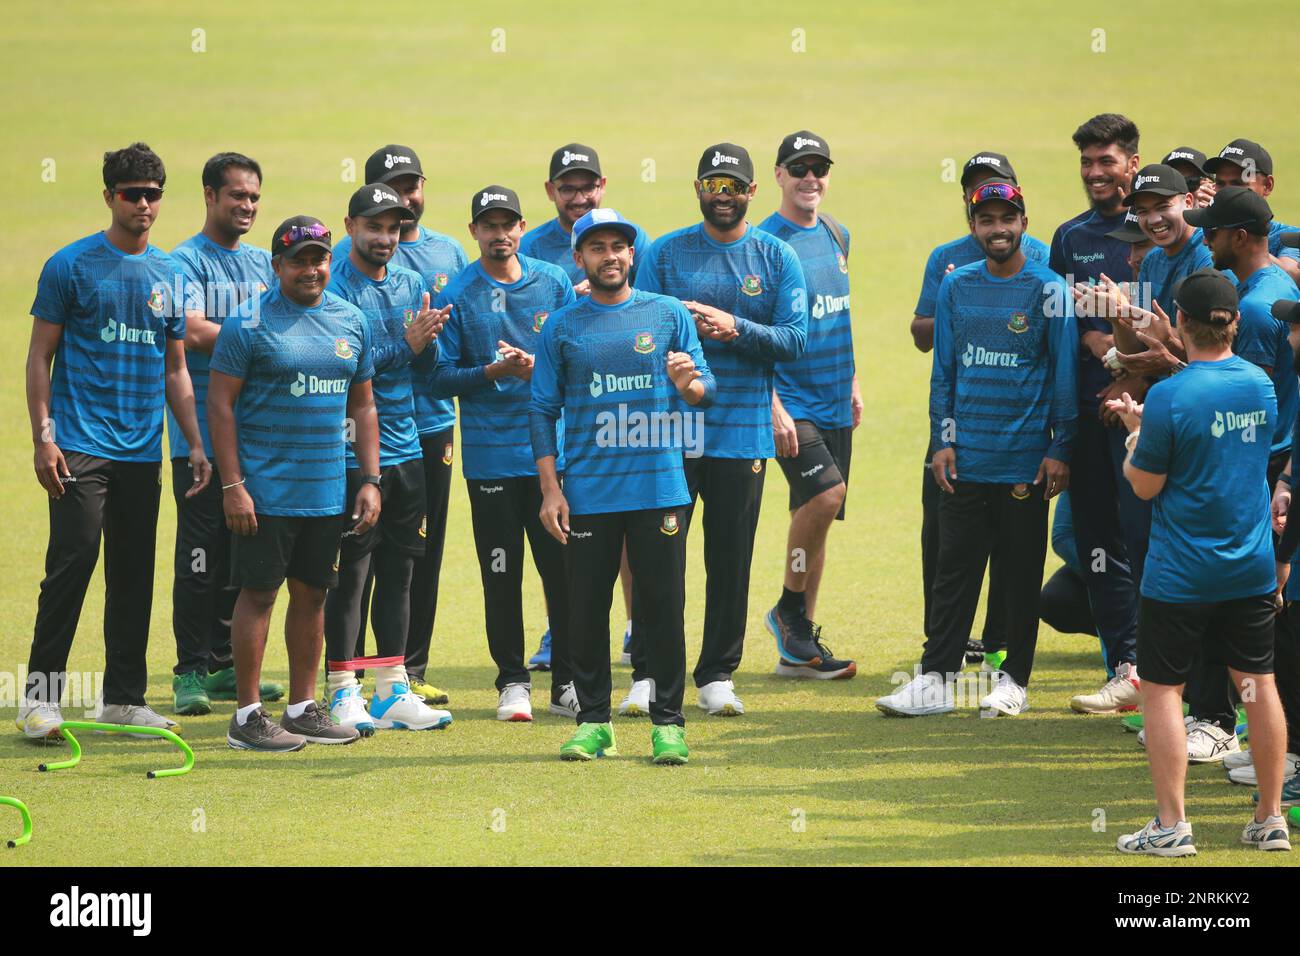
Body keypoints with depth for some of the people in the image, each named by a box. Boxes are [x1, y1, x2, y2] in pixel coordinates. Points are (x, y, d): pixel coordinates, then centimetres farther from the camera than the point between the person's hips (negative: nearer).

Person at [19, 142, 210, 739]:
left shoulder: (169, 275, 12)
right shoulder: (71, 266, -2)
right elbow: (40, 356, -2)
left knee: (134, 575, 7)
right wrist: (43, 437, -10)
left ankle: (124, 699, 14)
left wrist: (196, 444, 12)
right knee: (72, 562, -11)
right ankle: (39, 696, -7)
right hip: (80, 445, -5)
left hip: (142, 451, 5)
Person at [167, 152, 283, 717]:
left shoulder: (265, 264, 17)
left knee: (242, 556, 9)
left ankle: (225, 665, 16)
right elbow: (192, 334, -17)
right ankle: (190, 671, -1)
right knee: (200, 555, -6)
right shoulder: (186, 261, -4)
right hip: (201, 434, -6)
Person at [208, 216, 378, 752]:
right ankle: (247, 716, 1)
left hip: (328, 491, 5)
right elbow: (220, 405, -8)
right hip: (265, 490, -5)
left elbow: (362, 406, 17)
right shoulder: (251, 323, -7)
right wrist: (232, 485, -14)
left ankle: (302, 708, 18)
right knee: (258, 593, -3)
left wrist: (370, 480, 9)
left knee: (312, 593, 9)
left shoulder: (351, 321, 10)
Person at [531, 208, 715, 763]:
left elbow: (706, 392, 5)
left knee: (663, 606, -1)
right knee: (587, 607, 2)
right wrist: (550, 489, -2)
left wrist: (687, 381, -20)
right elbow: (543, 411, 7)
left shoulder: (669, 315, 7)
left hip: (660, 486, 0)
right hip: (588, 492, 1)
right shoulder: (562, 327, 7)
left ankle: (667, 722, 5)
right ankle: (592, 721, 11)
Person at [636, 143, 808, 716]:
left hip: (743, 431, 1)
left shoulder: (777, 258, 6)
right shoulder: (666, 254, 6)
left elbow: (794, 341, -1)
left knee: (731, 557, 3)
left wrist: (735, 328, -14)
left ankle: (718, 674, 13)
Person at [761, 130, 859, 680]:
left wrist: (852, 382, 21)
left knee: (815, 514, 8)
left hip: (833, 403, 7)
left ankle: (799, 646, 13)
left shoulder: (835, 235, 12)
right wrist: (773, 406, -18)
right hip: (790, 403, -7)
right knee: (824, 494, -23)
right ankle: (789, 609, -3)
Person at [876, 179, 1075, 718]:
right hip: (965, 460, 3)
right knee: (954, 570, 3)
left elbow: (1064, 375, -2)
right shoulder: (956, 288, 8)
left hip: (1025, 464, -3)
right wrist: (942, 439, 4)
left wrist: (1059, 450, -6)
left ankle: (1014, 680, 13)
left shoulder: (1049, 290, -2)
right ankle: (935, 681, 4)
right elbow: (943, 371, 12)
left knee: (1023, 573, 4)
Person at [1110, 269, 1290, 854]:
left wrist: (1134, 436, 7)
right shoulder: (1260, 385, 1)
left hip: (1181, 575, -6)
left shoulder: (1170, 396, -17)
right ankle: (1270, 821, 16)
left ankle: (1172, 824, 1)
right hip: (1252, 566, 6)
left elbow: (1145, 486, -11)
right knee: (1258, 685, 11)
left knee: (1162, 690, 3)